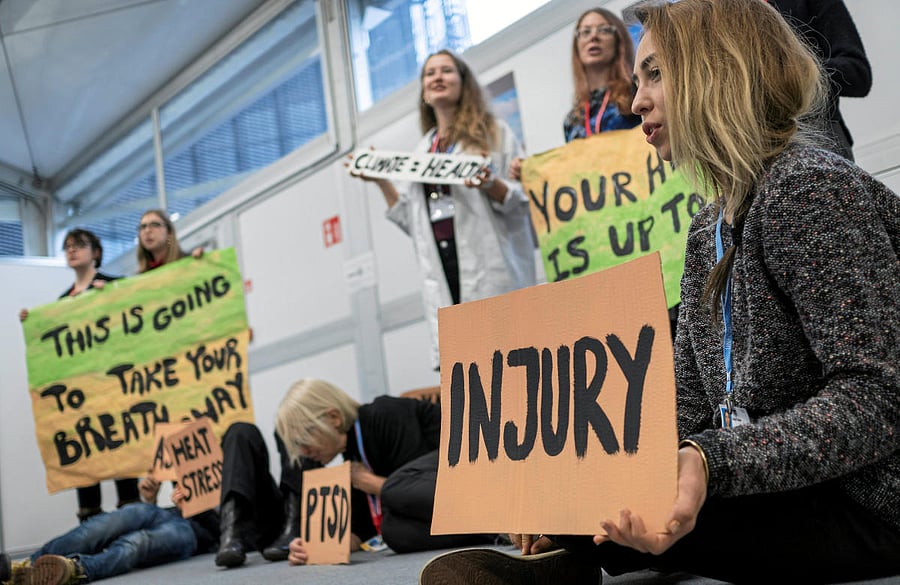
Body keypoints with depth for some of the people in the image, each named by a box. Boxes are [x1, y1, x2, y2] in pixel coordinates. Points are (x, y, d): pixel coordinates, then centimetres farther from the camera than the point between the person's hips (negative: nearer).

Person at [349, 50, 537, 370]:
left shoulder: (495, 133, 12)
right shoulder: (421, 150, 25)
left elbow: (524, 200, 4)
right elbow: (411, 220, 20)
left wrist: (491, 185, -16)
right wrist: (381, 181, 9)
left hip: (490, 267, -4)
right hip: (441, 268, 4)